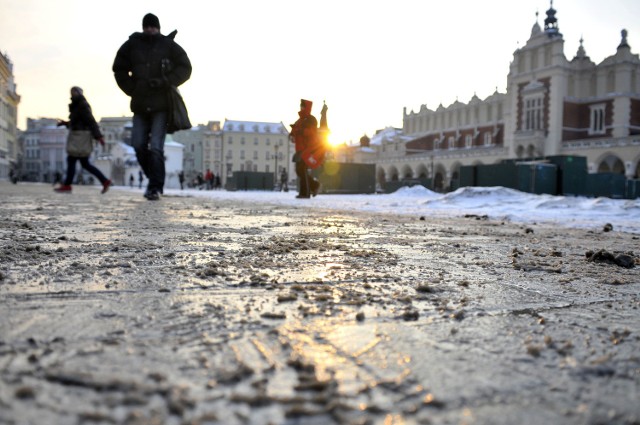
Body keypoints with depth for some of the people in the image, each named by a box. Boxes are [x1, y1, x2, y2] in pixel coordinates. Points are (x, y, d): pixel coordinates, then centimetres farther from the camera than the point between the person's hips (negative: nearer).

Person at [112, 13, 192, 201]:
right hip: (140, 105, 4)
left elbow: (185, 68, 0)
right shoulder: (132, 45, 8)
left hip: (162, 104, -4)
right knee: (138, 144, 1)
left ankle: (155, 187, -5)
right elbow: (119, 69, 15)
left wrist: (165, 81, -13)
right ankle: (153, 178, 21)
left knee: (156, 147, -11)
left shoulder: (169, 46, 1)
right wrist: (132, 89, 2)